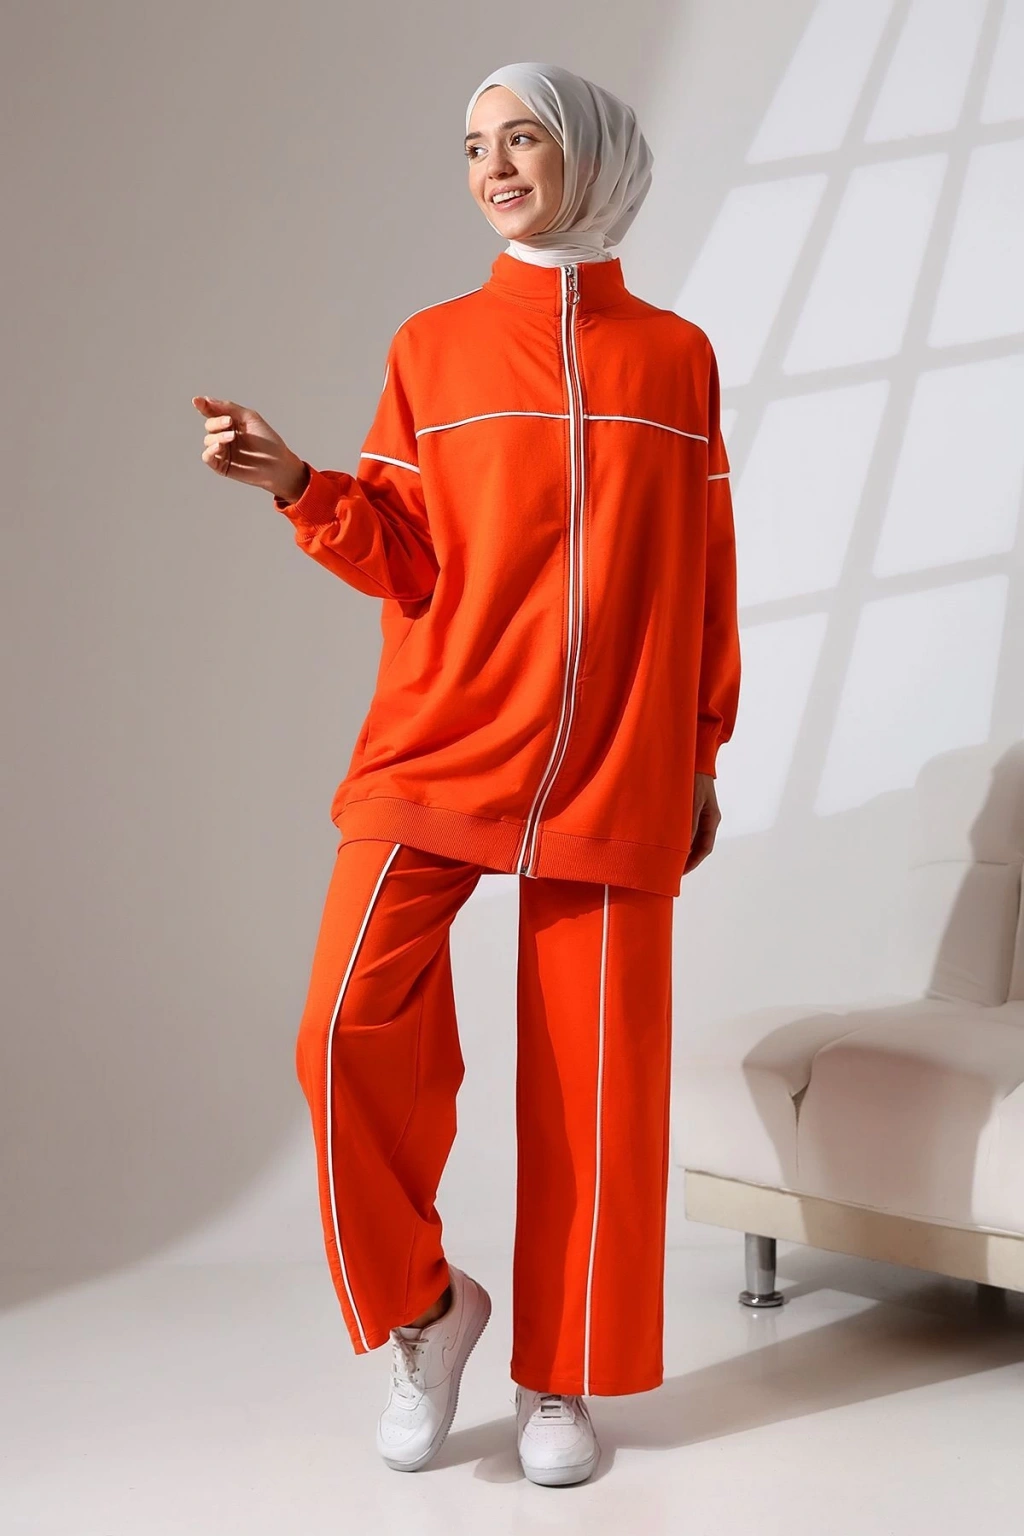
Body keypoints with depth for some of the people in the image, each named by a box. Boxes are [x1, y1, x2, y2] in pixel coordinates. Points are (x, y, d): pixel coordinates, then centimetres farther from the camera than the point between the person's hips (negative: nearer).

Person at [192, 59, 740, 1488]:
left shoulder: (676, 356, 10)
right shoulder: (433, 346, 8)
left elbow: (704, 580, 12)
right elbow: (406, 561, 1)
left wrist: (703, 760, 12)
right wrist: (297, 484, -16)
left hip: (616, 772, 1)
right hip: (442, 750, 0)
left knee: (595, 1078, 2)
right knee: (353, 1024, -16)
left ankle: (560, 1379, 19)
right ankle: (423, 1312, 8)